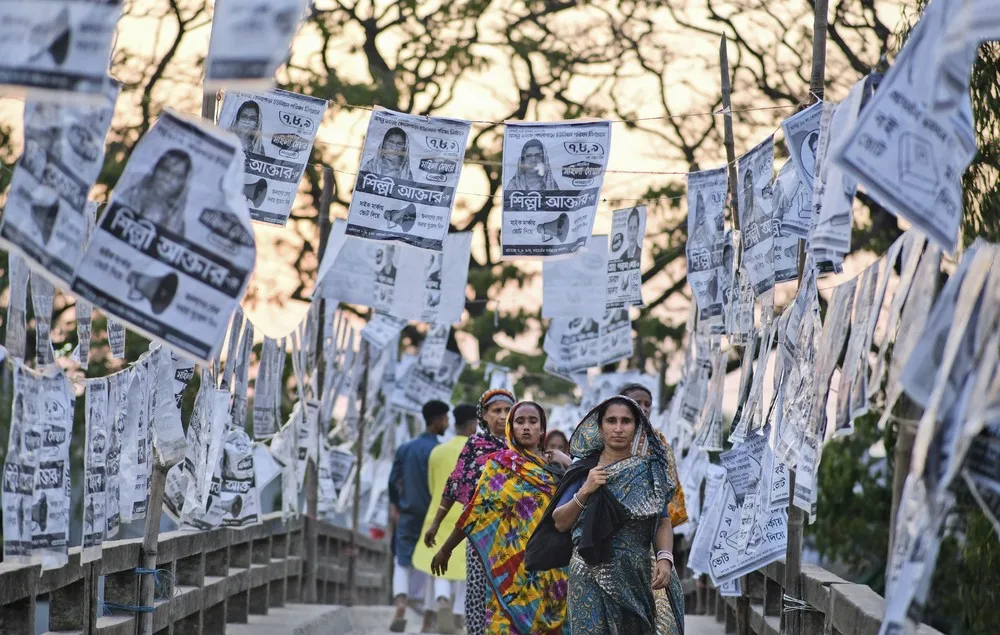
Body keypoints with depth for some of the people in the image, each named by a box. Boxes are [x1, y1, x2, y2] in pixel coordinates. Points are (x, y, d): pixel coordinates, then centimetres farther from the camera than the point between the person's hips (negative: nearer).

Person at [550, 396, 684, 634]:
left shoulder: (649, 471, 8)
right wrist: (584, 492, -8)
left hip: (637, 577, 1)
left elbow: (662, 521, 5)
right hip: (591, 576, -1)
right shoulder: (584, 470, 8)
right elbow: (560, 522, 6)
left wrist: (665, 558, -11)